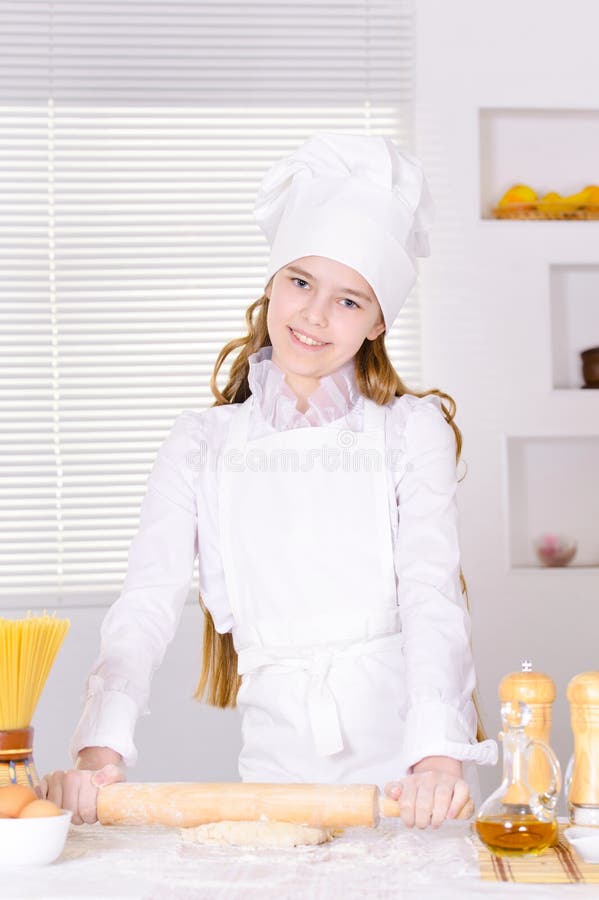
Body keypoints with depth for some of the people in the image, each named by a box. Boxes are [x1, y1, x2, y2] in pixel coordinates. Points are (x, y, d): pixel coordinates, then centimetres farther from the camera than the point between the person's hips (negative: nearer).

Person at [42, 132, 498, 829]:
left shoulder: (414, 430, 6)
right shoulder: (201, 444, 10)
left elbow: (432, 591, -6)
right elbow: (148, 601, -1)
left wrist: (436, 751, -22)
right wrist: (102, 745, -18)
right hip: (277, 765, 1)